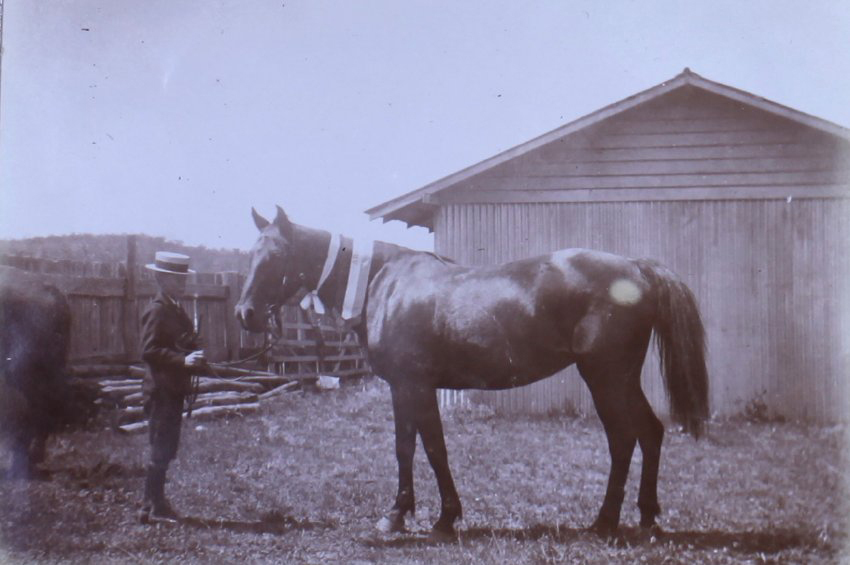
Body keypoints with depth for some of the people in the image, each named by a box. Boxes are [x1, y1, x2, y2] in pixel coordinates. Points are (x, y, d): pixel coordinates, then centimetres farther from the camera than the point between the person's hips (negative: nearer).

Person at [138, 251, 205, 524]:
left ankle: (154, 504, 22)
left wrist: (196, 356, 4)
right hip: (161, 390, -9)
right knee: (161, 450, -6)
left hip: (174, 390, 9)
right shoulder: (156, 311, -13)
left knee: (165, 450, 14)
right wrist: (183, 360, -26)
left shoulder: (177, 310, 16)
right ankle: (154, 507, 0)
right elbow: (149, 351, -20)